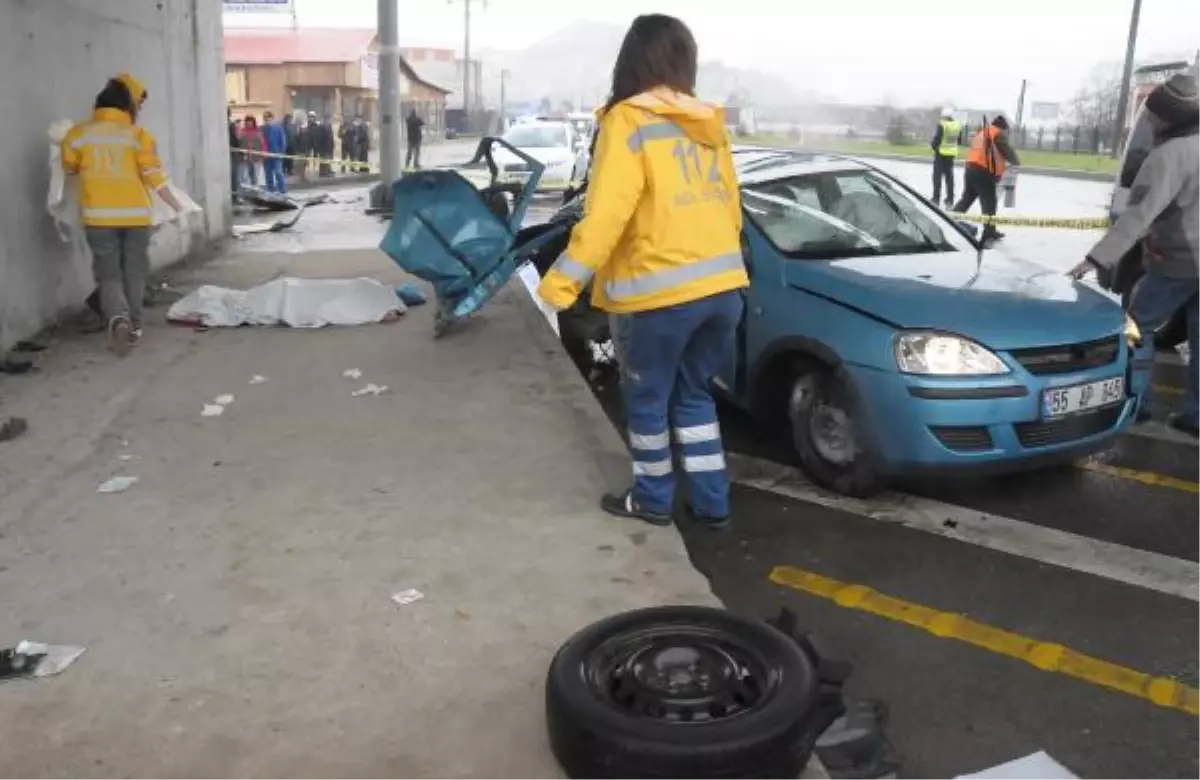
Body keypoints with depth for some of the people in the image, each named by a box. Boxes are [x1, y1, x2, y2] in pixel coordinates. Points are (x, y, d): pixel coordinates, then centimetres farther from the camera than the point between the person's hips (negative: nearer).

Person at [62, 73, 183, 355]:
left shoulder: (78, 134, 1)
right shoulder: (139, 136, -6)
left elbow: (69, 168, 15)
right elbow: (154, 178, -10)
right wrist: (177, 206, -1)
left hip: (99, 216, 1)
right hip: (135, 215, -1)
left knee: (108, 274, 5)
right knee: (134, 272, 14)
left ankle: (118, 319, -19)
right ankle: (133, 326, 19)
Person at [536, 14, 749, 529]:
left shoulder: (628, 121, -6)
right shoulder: (709, 124, 14)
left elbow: (607, 211, -16)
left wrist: (564, 279, -14)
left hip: (659, 292, -6)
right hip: (723, 286, 7)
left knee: (647, 398, 13)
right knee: (693, 394, 21)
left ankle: (652, 499, 27)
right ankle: (712, 502, 23)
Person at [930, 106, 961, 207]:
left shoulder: (941, 125, -16)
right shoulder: (958, 125, 3)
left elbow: (936, 139, -17)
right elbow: (959, 140, 10)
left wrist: (933, 145, 1)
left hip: (941, 153, -6)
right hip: (952, 154, 6)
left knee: (937, 176, 2)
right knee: (949, 177, 13)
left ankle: (936, 199, 0)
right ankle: (950, 200, 15)